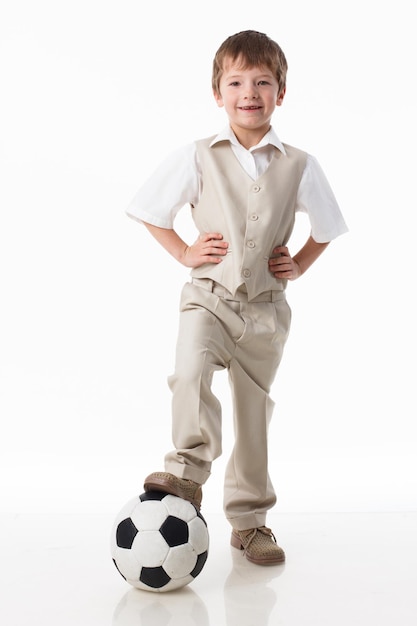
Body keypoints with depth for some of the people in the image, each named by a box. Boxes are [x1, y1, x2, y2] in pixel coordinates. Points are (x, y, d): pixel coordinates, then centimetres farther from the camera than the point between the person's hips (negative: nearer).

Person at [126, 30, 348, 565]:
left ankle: (249, 520, 25)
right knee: (191, 371, -33)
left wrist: (299, 265, 3)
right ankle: (187, 473, -22)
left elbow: (327, 228, 16)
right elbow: (149, 211, 9)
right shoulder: (197, 158, -2)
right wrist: (184, 253, -2)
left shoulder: (299, 166, 1)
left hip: (265, 308, 2)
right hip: (208, 297, -1)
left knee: (254, 410, 11)